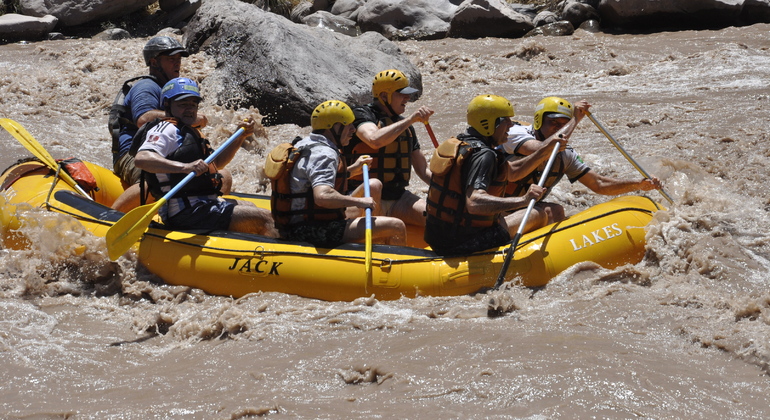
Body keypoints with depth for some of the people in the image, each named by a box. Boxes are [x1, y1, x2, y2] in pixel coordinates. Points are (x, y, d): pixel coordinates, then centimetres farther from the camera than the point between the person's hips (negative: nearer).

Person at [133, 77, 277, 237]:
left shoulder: (188, 132, 23)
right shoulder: (167, 129, -10)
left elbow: (216, 162, 33)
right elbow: (141, 159, -29)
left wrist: (240, 136, 19)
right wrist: (185, 167, -41)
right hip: (188, 214, -12)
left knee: (250, 207, 35)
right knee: (264, 218, -16)